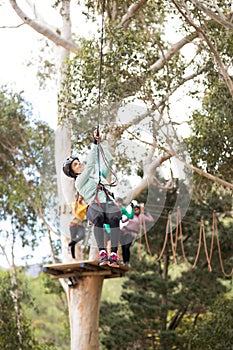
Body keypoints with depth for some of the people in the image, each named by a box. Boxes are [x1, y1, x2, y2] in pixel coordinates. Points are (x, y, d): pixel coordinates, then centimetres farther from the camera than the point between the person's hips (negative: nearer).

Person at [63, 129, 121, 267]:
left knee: (115, 219, -34)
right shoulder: (79, 182, 15)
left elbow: (109, 160, 23)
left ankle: (114, 254, -38)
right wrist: (95, 144, -1)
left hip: (109, 204, 3)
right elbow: (90, 165, 1)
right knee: (98, 218, -40)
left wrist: (101, 144, 17)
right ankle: (102, 253, -40)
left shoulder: (100, 174, 31)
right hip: (94, 206, -3)